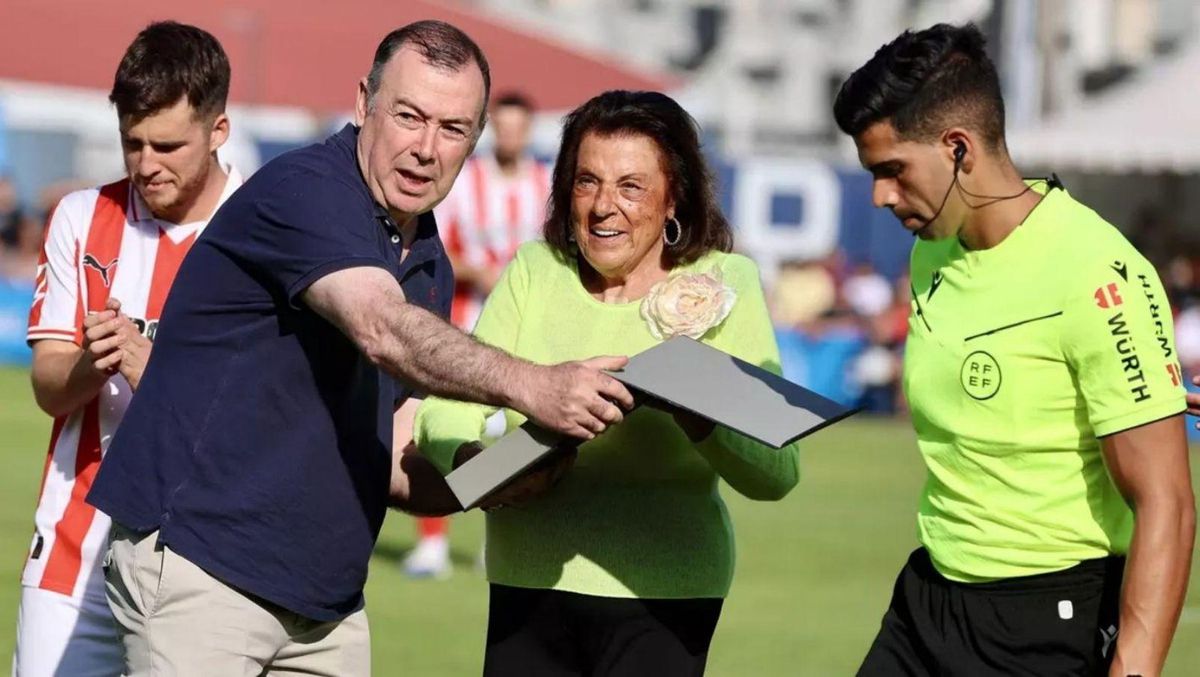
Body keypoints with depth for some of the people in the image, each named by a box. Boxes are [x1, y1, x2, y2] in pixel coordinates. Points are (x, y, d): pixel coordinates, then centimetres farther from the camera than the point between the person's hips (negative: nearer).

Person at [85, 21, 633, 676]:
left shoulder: (429, 263, 14)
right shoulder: (302, 190, -13)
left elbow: (394, 466, 15)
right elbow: (386, 332, -32)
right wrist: (531, 387, -44)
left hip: (325, 598, 9)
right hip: (201, 566, -8)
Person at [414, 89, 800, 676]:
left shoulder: (720, 284, -1)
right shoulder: (534, 272, 6)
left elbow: (776, 474, -8)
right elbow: (447, 409, -2)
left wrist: (691, 408, -27)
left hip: (657, 601, -3)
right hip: (526, 588, 3)